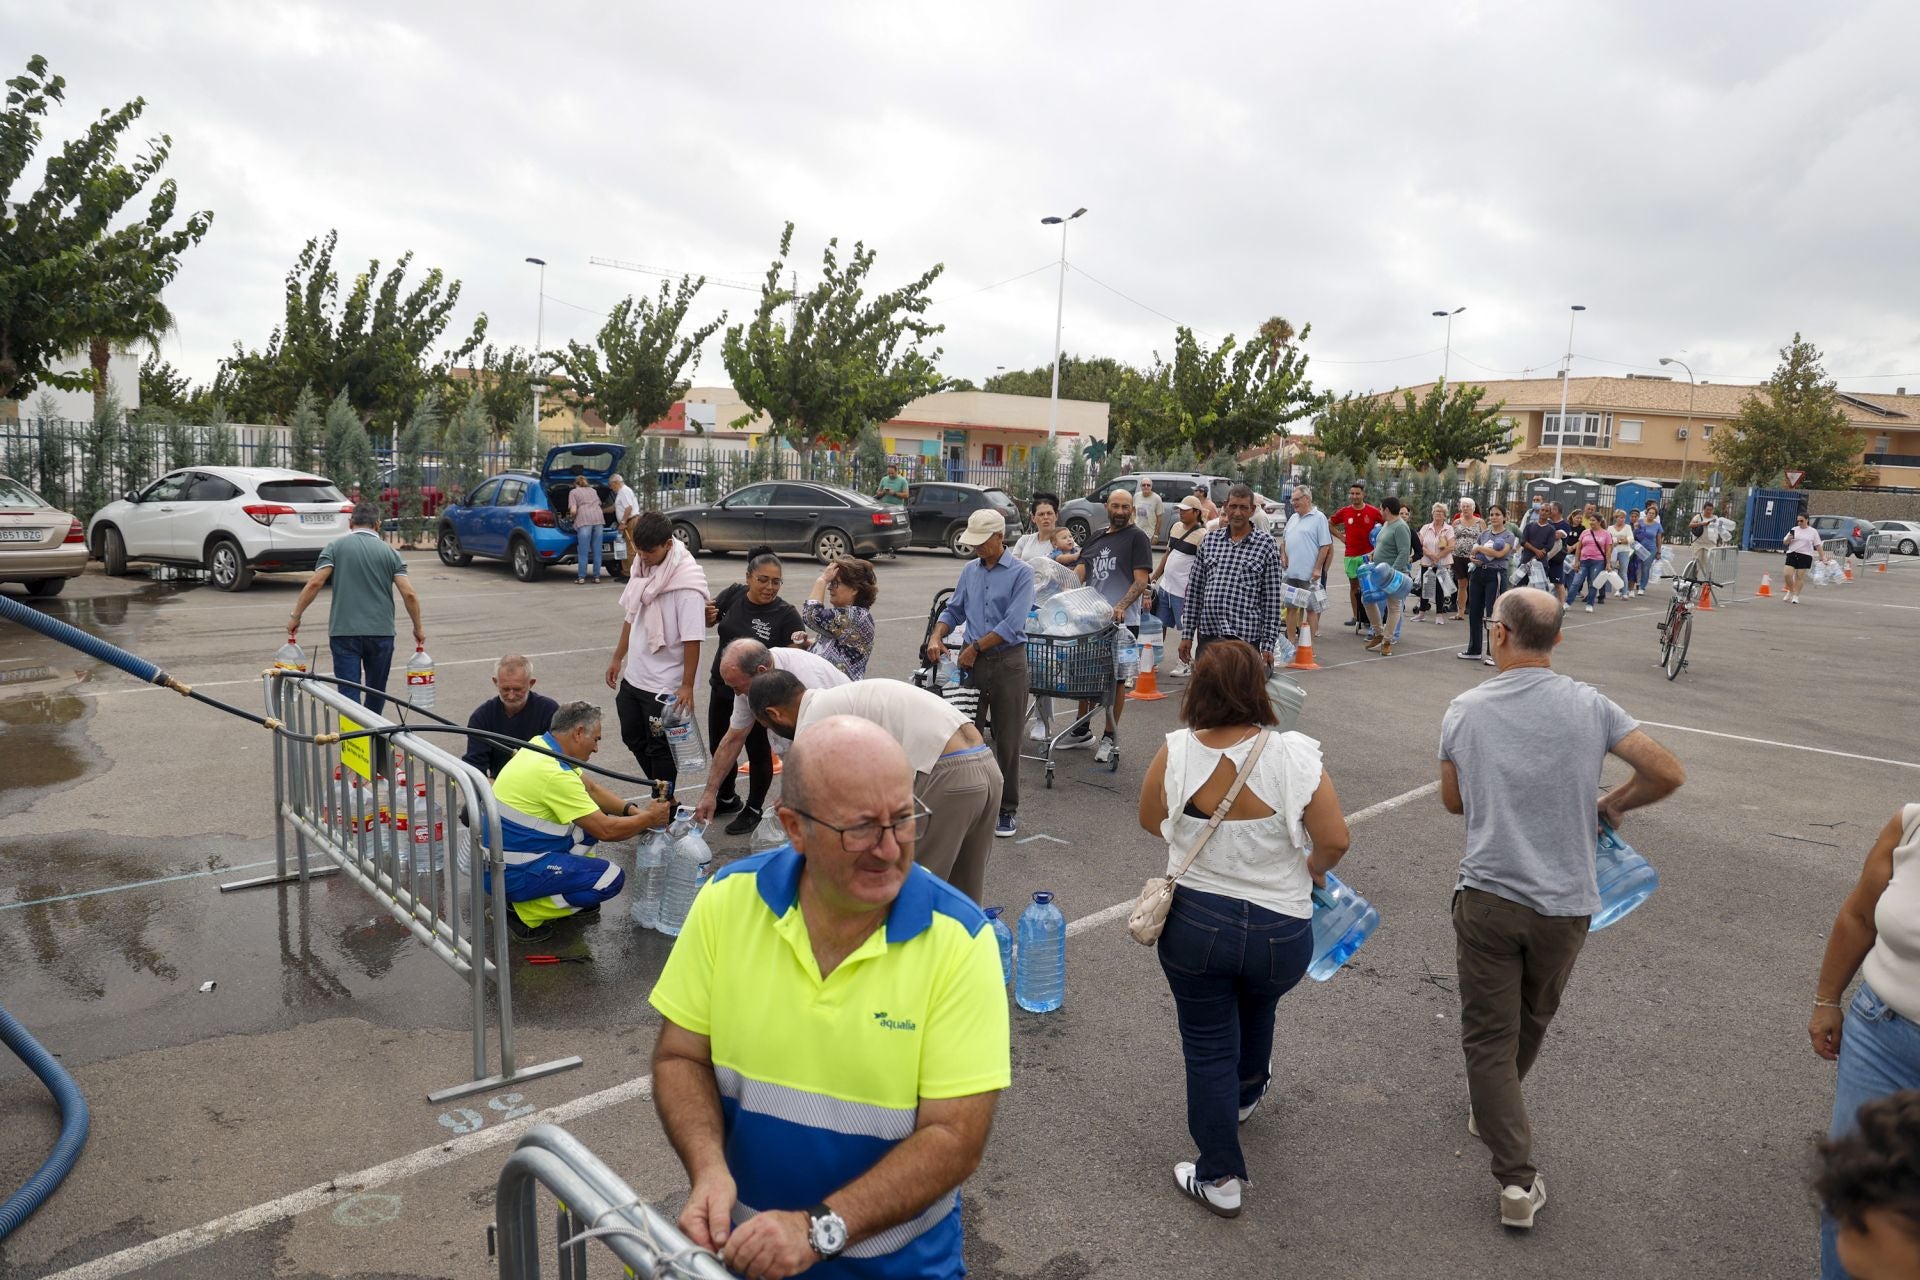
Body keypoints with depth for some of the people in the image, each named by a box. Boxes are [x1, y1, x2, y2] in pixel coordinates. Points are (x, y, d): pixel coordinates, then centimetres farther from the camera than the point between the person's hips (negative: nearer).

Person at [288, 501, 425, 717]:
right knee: (376, 695, 17)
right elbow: (408, 594, -2)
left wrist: (295, 616, 2)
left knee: (349, 694, -1)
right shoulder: (389, 552, 6)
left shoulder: (335, 547, 4)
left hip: (343, 632, -1)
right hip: (381, 632, 1)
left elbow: (315, 583, -8)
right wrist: (418, 627, 9)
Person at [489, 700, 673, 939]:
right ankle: (525, 912, -7)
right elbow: (606, 830, -20)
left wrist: (633, 810, 1)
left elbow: (591, 789, 14)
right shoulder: (554, 774, -25)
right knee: (611, 878, -14)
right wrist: (650, 818, -5)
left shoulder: (541, 745, 2)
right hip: (511, 874, -10)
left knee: (592, 818, 15)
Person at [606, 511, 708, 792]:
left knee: (660, 748, 5)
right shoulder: (642, 567, 3)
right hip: (633, 677, 8)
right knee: (634, 738, 19)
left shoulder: (686, 583, -21)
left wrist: (687, 686, -22)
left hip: (666, 685, -8)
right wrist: (618, 658, 18)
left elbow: (692, 640, -22)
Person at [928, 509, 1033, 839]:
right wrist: (937, 636, -2)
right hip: (973, 662, 5)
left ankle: (1007, 809, 14)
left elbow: (1013, 624, -15)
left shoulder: (1021, 573, -7)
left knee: (1007, 741, 2)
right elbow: (954, 610, 17)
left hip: (1007, 662, -5)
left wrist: (975, 647, -12)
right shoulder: (969, 570, 10)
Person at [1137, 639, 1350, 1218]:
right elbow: (1334, 840, -16)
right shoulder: (1295, 754, -19)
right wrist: (1313, 869, 6)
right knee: (1256, 1007, 32)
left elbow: (1151, 819, 3)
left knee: (1208, 1047, 14)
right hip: (1279, 933, 1)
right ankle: (1246, 1092, 59)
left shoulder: (1176, 751, -13)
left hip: (1192, 923, -1)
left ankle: (1219, 1178, 23)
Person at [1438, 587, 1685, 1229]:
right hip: (1565, 903, 2)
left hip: (1487, 894, -2)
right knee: (1530, 1023, 24)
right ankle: (1493, 1114, 45)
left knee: (1488, 1035, 8)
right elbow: (1668, 773, -5)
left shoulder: (1465, 710, -6)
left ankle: (1517, 1177, 2)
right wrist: (1612, 804, 11)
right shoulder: (1589, 706, -6)